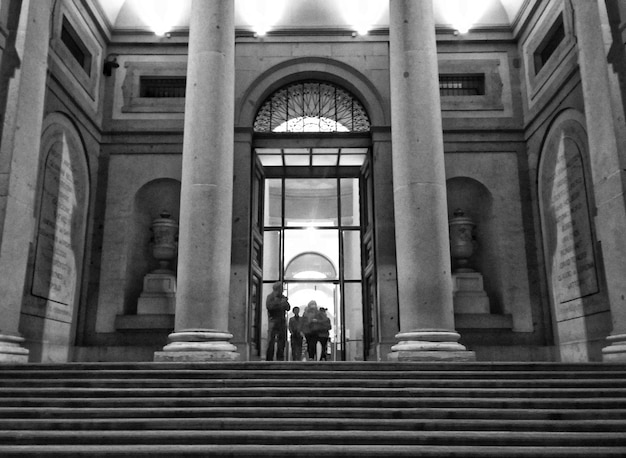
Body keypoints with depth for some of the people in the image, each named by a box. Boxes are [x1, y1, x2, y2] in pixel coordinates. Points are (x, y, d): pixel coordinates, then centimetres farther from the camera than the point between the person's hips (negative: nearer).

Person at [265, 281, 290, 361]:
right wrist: (280, 303, -17)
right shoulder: (270, 296, 0)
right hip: (273, 320, -6)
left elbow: (288, 308, 16)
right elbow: (268, 306, -16)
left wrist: (285, 302, -4)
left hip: (282, 321, 6)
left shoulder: (282, 297, 17)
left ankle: (280, 359, 12)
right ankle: (269, 359, -4)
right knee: (271, 341, -9)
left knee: (282, 341, 5)